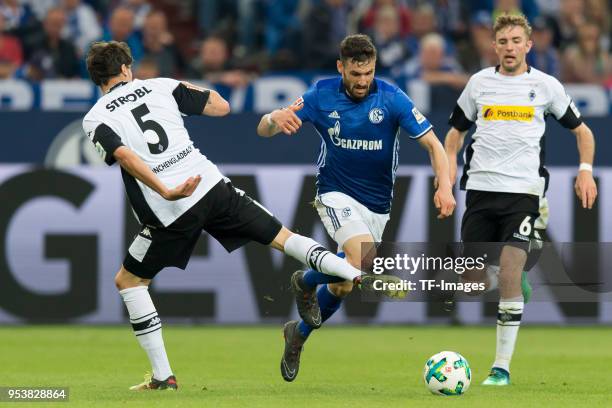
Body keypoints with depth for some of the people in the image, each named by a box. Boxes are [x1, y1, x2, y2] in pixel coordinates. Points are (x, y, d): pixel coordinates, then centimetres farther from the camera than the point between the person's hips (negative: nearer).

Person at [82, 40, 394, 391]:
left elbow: (125, 156, -16)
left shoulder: (95, 119, 4)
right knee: (283, 237, 13)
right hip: (212, 187, 2)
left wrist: (165, 192, -26)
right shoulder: (160, 86, 11)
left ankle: (163, 376, 11)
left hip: (170, 213, -2)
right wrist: (193, 89, 33)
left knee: (128, 281, 16)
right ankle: (357, 276, -5)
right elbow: (221, 106, 14)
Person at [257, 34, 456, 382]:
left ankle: (299, 333, 37)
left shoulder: (391, 98, -13)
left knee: (345, 285, 10)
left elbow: (431, 142, -13)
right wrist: (275, 119, -35)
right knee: (362, 255, -31)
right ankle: (306, 282, -2)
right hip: (336, 193, -2)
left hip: (377, 204, 2)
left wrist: (445, 186, -29)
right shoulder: (322, 96, -11)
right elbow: (264, 130, -10)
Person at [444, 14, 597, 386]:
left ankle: (502, 366, -9)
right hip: (480, 188, 3)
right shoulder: (479, 82, 10)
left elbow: (581, 130, 14)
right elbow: (456, 131, 20)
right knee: (472, 278, 2)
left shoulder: (546, 85, 4)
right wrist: (449, 164, 3)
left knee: (509, 276, -14)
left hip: (523, 190, -3)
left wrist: (586, 170, 0)